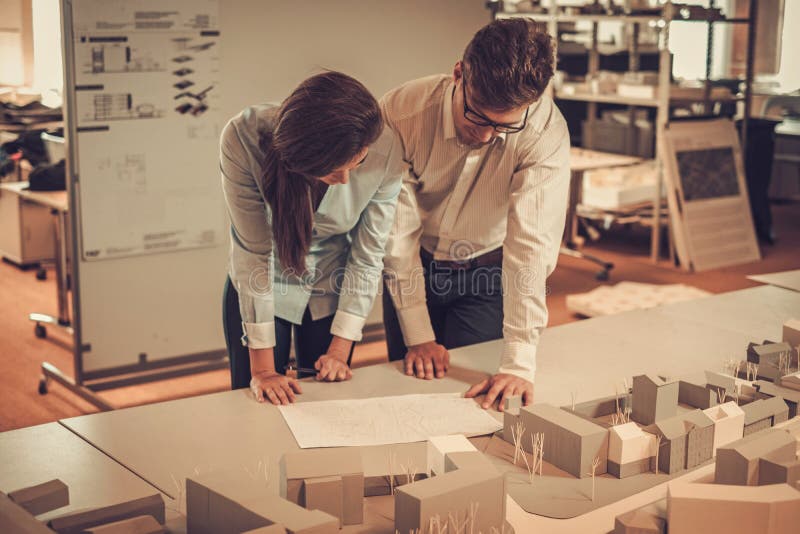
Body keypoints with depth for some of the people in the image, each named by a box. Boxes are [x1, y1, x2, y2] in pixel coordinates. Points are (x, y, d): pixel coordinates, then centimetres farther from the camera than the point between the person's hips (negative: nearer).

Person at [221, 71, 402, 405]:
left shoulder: (382, 153, -28)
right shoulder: (244, 139, -32)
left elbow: (367, 257, -16)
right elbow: (253, 252, -26)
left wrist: (340, 350, -12)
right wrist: (262, 368, -22)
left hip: (332, 291, 1)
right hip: (260, 290, -1)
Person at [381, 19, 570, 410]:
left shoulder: (546, 132, -28)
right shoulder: (400, 112, -27)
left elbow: (532, 244, -32)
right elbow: (398, 231, -22)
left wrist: (519, 364, -36)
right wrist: (418, 336, -20)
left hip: (488, 272, -1)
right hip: (413, 267, 1)